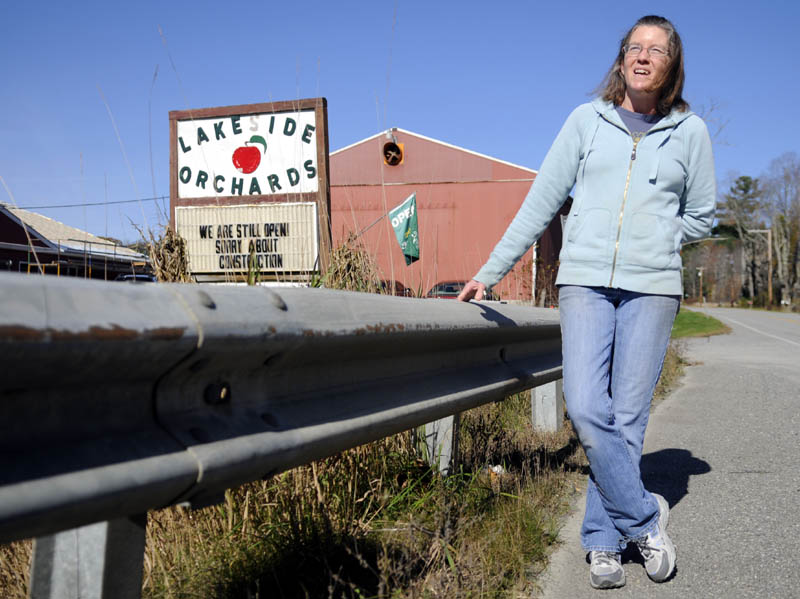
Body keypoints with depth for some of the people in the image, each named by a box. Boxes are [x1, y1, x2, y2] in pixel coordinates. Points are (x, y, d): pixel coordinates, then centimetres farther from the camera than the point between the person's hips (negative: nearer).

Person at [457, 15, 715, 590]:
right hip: (584, 282, 0)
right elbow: (541, 202, 8)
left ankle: (603, 540, 14)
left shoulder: (690, 131, 8)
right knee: (586, 409, -12)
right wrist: (489, 273, 7)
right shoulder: (587, 120, 8)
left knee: (626, 418, 0)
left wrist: (648, 239, 5)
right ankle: (644, 516, 7)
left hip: (652, 288, 0)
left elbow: (701, 217, 17)